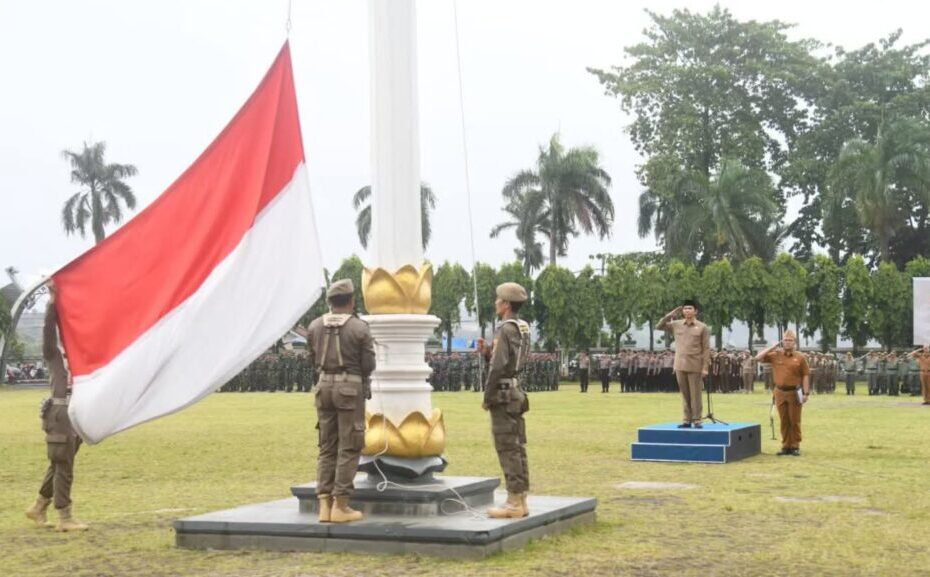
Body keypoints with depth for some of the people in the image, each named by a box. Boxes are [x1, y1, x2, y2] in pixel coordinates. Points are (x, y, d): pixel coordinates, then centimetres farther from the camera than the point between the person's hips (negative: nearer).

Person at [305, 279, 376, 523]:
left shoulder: (315, 326, 3)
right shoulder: (360, 328, -9)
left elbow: (314, 357, 12)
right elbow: (368, 365, -5)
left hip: (324, 384, 5)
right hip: (350, 386, -5)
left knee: (327, 446, 12)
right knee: (349, 447, 0)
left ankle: (324, 503, 10)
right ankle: (340, 505, -2)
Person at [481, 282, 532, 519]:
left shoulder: (506, 330, -16)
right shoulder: (523, 328, 13)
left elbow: (498, 367, -21)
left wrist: (487, 397, -13)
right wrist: (487, 350, 8)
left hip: (503, 395, -9)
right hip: (516, 392, 10)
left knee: (507, 449, -7)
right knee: (517, 448, 10)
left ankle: (514, 504, -6)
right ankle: (520, 501, 14)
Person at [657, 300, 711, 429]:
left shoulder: (702, 327, -2)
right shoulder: (676, 325, 9)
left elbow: (706, 349, -3)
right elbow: (659, 326, 12)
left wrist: (705, 367, -10)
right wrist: (670, 315, 2)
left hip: (695, 366, -3)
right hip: (680, 365, 3)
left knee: (695, 395, -1)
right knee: (684, 394, 8)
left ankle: (697, 420, 4)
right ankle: (686, 420, 13)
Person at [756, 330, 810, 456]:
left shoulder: (800, 357, -2)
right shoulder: (775, 355, 4)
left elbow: (805, 376, -2)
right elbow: (758, 358, -1)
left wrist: (806, 393, -8)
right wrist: (772, 347, -2)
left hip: (794, 393, -2)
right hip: (780, 392, 2)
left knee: (795, 421, 2)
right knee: (784, 421, 8)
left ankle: (795, 446, 9)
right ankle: (786, 446, 15)